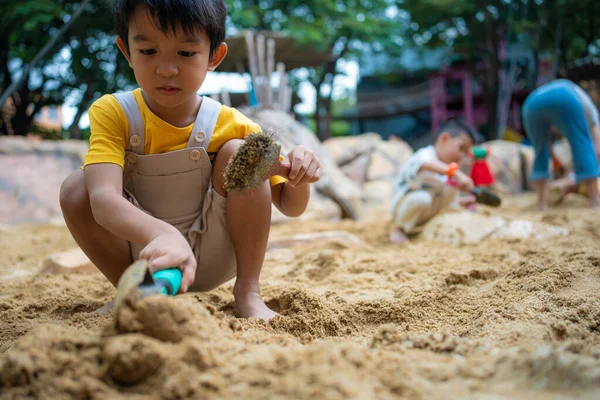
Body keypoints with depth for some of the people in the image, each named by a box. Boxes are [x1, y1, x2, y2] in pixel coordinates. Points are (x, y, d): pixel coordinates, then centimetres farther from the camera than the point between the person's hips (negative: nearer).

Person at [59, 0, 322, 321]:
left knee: (239, 152, -21)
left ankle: (248, 292, -13)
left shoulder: (230, 126, -11)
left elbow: (289, 206, -2)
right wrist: (161, 235, -55)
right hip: (144, 255, 0)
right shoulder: (113, 113, -15)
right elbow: (103, 197, -34)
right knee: (75, 188, -23)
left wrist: (299, 179, -28)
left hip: (214, 260, 0)